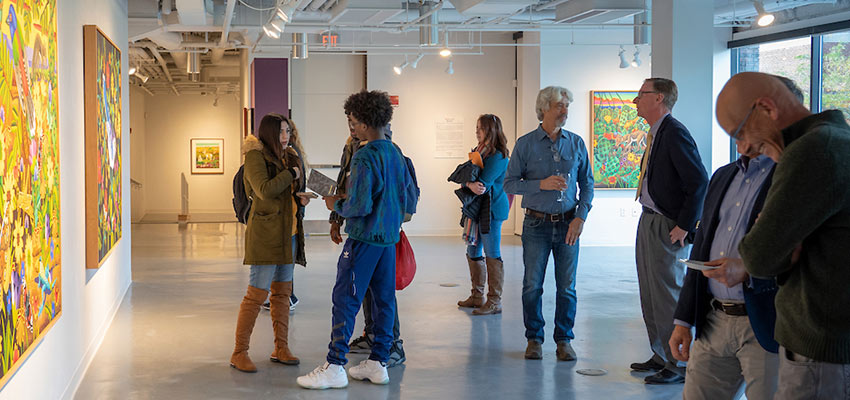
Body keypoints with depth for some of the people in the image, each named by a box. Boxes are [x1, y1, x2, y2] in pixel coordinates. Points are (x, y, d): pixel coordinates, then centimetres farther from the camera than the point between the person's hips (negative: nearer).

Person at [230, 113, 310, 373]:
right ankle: (239, 353, -1)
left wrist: (300, 198, 6)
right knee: (257, 293, -8)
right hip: (266, 232, -8)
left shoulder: (289, 157, 16)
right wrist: (291, 174, -13)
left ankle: (281, 348, 18)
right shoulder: (256, 156, -9)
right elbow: (265, 190, -23)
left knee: (282, 292, 11)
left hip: (289, 233, 8)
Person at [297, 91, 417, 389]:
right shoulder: (396, 154, 9)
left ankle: (335, 367, -2)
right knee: (384, 299, 11)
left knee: (345, 300, -4)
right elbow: (409, 200, 15)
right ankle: (378, 363, 16)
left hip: (364, 238, -8)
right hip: (389, 238, 8)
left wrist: (337, 205, -3)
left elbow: (359, 206, -21)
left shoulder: (365, 157, -17)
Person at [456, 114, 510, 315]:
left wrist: (469, 183, -7)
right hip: (477, 208, 9)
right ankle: (477, 297, 24)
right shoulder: (479, 151, 14)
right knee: (473, 253, 14)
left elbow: (484, 183, -22)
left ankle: (494, 302, 0)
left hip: (492, 208, -9)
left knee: (492, 255, -5)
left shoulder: (498, 156, -13)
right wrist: (470, 184, -16)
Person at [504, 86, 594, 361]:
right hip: (537, 224, -1)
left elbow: (587, 183, 9)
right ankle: (534, 339, 17)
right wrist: (541, 184, -16)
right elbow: (509, 183, -2)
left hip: (568, 224, 2)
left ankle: (564, 340, 15)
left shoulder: (576, 143, 6)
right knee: (532, 285, 3)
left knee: (567, 287, 4)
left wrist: (581, 216, -3)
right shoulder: (526, 144, 0)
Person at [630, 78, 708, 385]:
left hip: (667, 229, -10)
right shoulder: (656, 133, 13)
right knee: (650, 295, 16)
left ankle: (679, 365, 4)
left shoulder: (674, 133, -17)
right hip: (649, 222, 10)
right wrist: (651, 219, 15)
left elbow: (699, 181, -22)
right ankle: (661, 357, 27)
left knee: (668, 296, -4)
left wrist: (684, 226, -20)